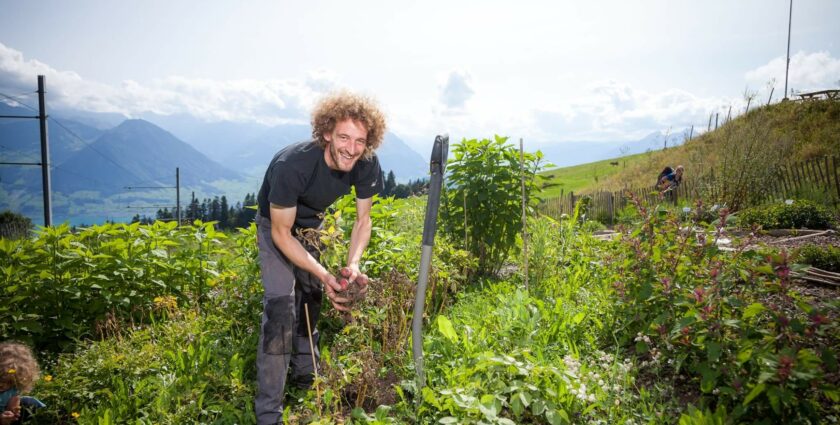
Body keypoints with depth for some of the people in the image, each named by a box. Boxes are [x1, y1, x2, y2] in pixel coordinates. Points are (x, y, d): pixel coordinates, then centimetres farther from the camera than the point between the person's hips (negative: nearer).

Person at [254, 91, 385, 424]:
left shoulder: (366, 165, -25)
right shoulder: (291, 165, -40)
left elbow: (363, 218, -11)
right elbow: (281, 232, -29)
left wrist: (353, 264, -27)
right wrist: (324, 275, -36)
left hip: (312, 226, 6)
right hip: (276, 226, -5)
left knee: (312, 298, 15)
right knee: (281, 306, -16)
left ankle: (305, 376, 37)